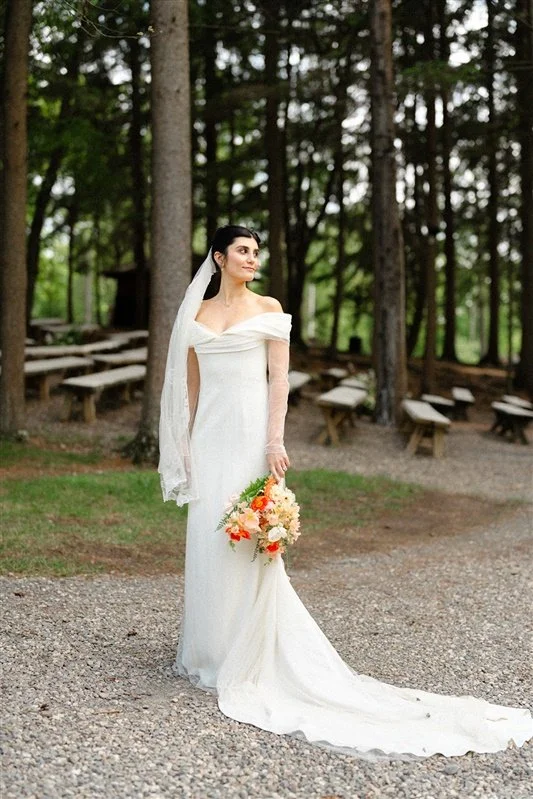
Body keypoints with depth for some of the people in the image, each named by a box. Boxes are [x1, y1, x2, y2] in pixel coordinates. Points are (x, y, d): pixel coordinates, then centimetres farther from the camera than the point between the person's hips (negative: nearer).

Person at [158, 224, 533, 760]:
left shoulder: (268, 309, 1)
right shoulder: (197, 313, 12)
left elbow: (279, 377, -5)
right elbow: (190, 382, 14)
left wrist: (274, 440, -14)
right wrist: (183, 444, 10)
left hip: (249, 432, -4)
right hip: (209, 434, 4)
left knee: (245, 540, -4)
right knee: (207, 542, 8)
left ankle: (249, 659, 7)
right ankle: (208, 652, 22)